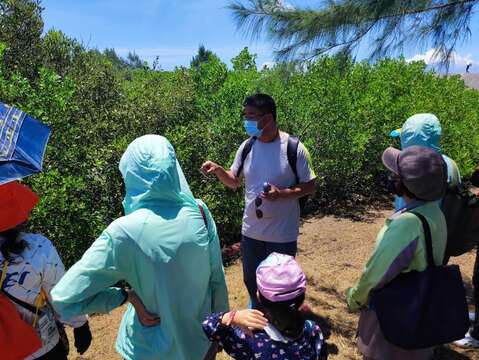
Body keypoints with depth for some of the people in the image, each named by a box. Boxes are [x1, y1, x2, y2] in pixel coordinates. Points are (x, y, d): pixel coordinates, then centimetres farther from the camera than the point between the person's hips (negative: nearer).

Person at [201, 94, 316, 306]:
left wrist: (282, 193, -25)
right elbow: (234, 181, 6)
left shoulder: (294, 148, -16)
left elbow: (310, 187, -8)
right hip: (251, 231, 4)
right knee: (251, 281, 22)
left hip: (282, 234, -4)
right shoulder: (247, 146, -3)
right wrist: (218, 170, -14)